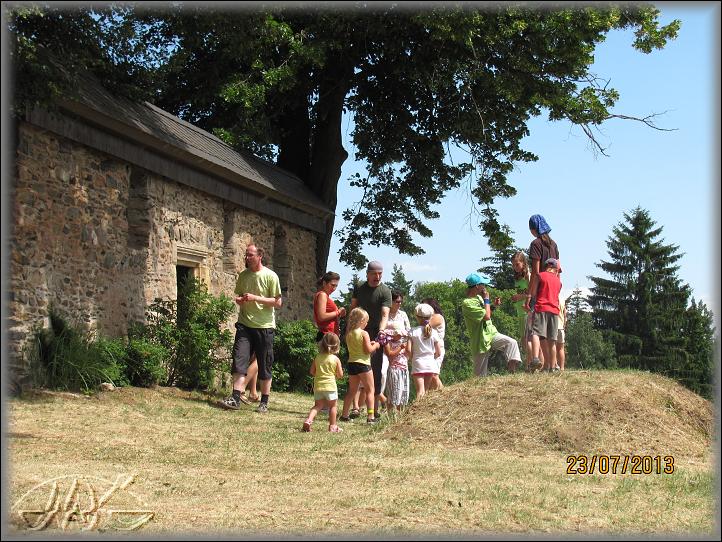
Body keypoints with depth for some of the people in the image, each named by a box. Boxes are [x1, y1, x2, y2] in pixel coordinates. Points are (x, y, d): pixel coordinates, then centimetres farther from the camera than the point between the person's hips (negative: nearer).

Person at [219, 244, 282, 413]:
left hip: (264, 327, -3)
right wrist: (239, 300, -2)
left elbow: (278, 302, -7)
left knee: (265, 367, 5)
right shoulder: (243, 275, 10)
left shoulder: (270, 276, -5)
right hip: (245, 324, 4)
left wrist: (255, 298, -17)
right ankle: (235, 398, -11)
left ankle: (264, 403, 14)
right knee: (239, 361, -10)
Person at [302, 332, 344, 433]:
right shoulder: (336, 359, -7)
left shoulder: (317, 357, 1)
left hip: (318, 386, 3)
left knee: (317, 405, 13)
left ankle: (308, 419, -7)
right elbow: (340, 375, -4)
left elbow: (312, 372, 4)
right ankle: (332, 426, 14)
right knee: (332, 406, 10)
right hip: (330, 386, -3)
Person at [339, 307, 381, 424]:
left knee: (352, 390, 17)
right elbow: (368, 350, -14)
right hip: (363, 363, -6)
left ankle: (344, 415, 18)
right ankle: (371, 416, -3)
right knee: (370, 390, 2)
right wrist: (375, 345, 5)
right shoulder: (364, 333, -11)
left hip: (351, 363, 6)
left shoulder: (348, 334, 7)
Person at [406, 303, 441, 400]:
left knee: (420, 391, -10)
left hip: (418, 365, -3)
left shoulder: (413, 332, -6)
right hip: (431, 365, 3)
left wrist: (412, 358, 8)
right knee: (426, 390, 15)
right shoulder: (433, 332, 1)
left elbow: (408, 350, -12)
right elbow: (438, 353, 4)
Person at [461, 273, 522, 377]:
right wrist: (486, 299, -14)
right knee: (481, 375, 1)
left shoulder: (479, 297, 7)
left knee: (512, 342, -18)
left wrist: (494, 305, 5)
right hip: (481, 341, -7)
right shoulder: (467, 303, -21)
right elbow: (486, 316, -25)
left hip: (491, 334, 7)